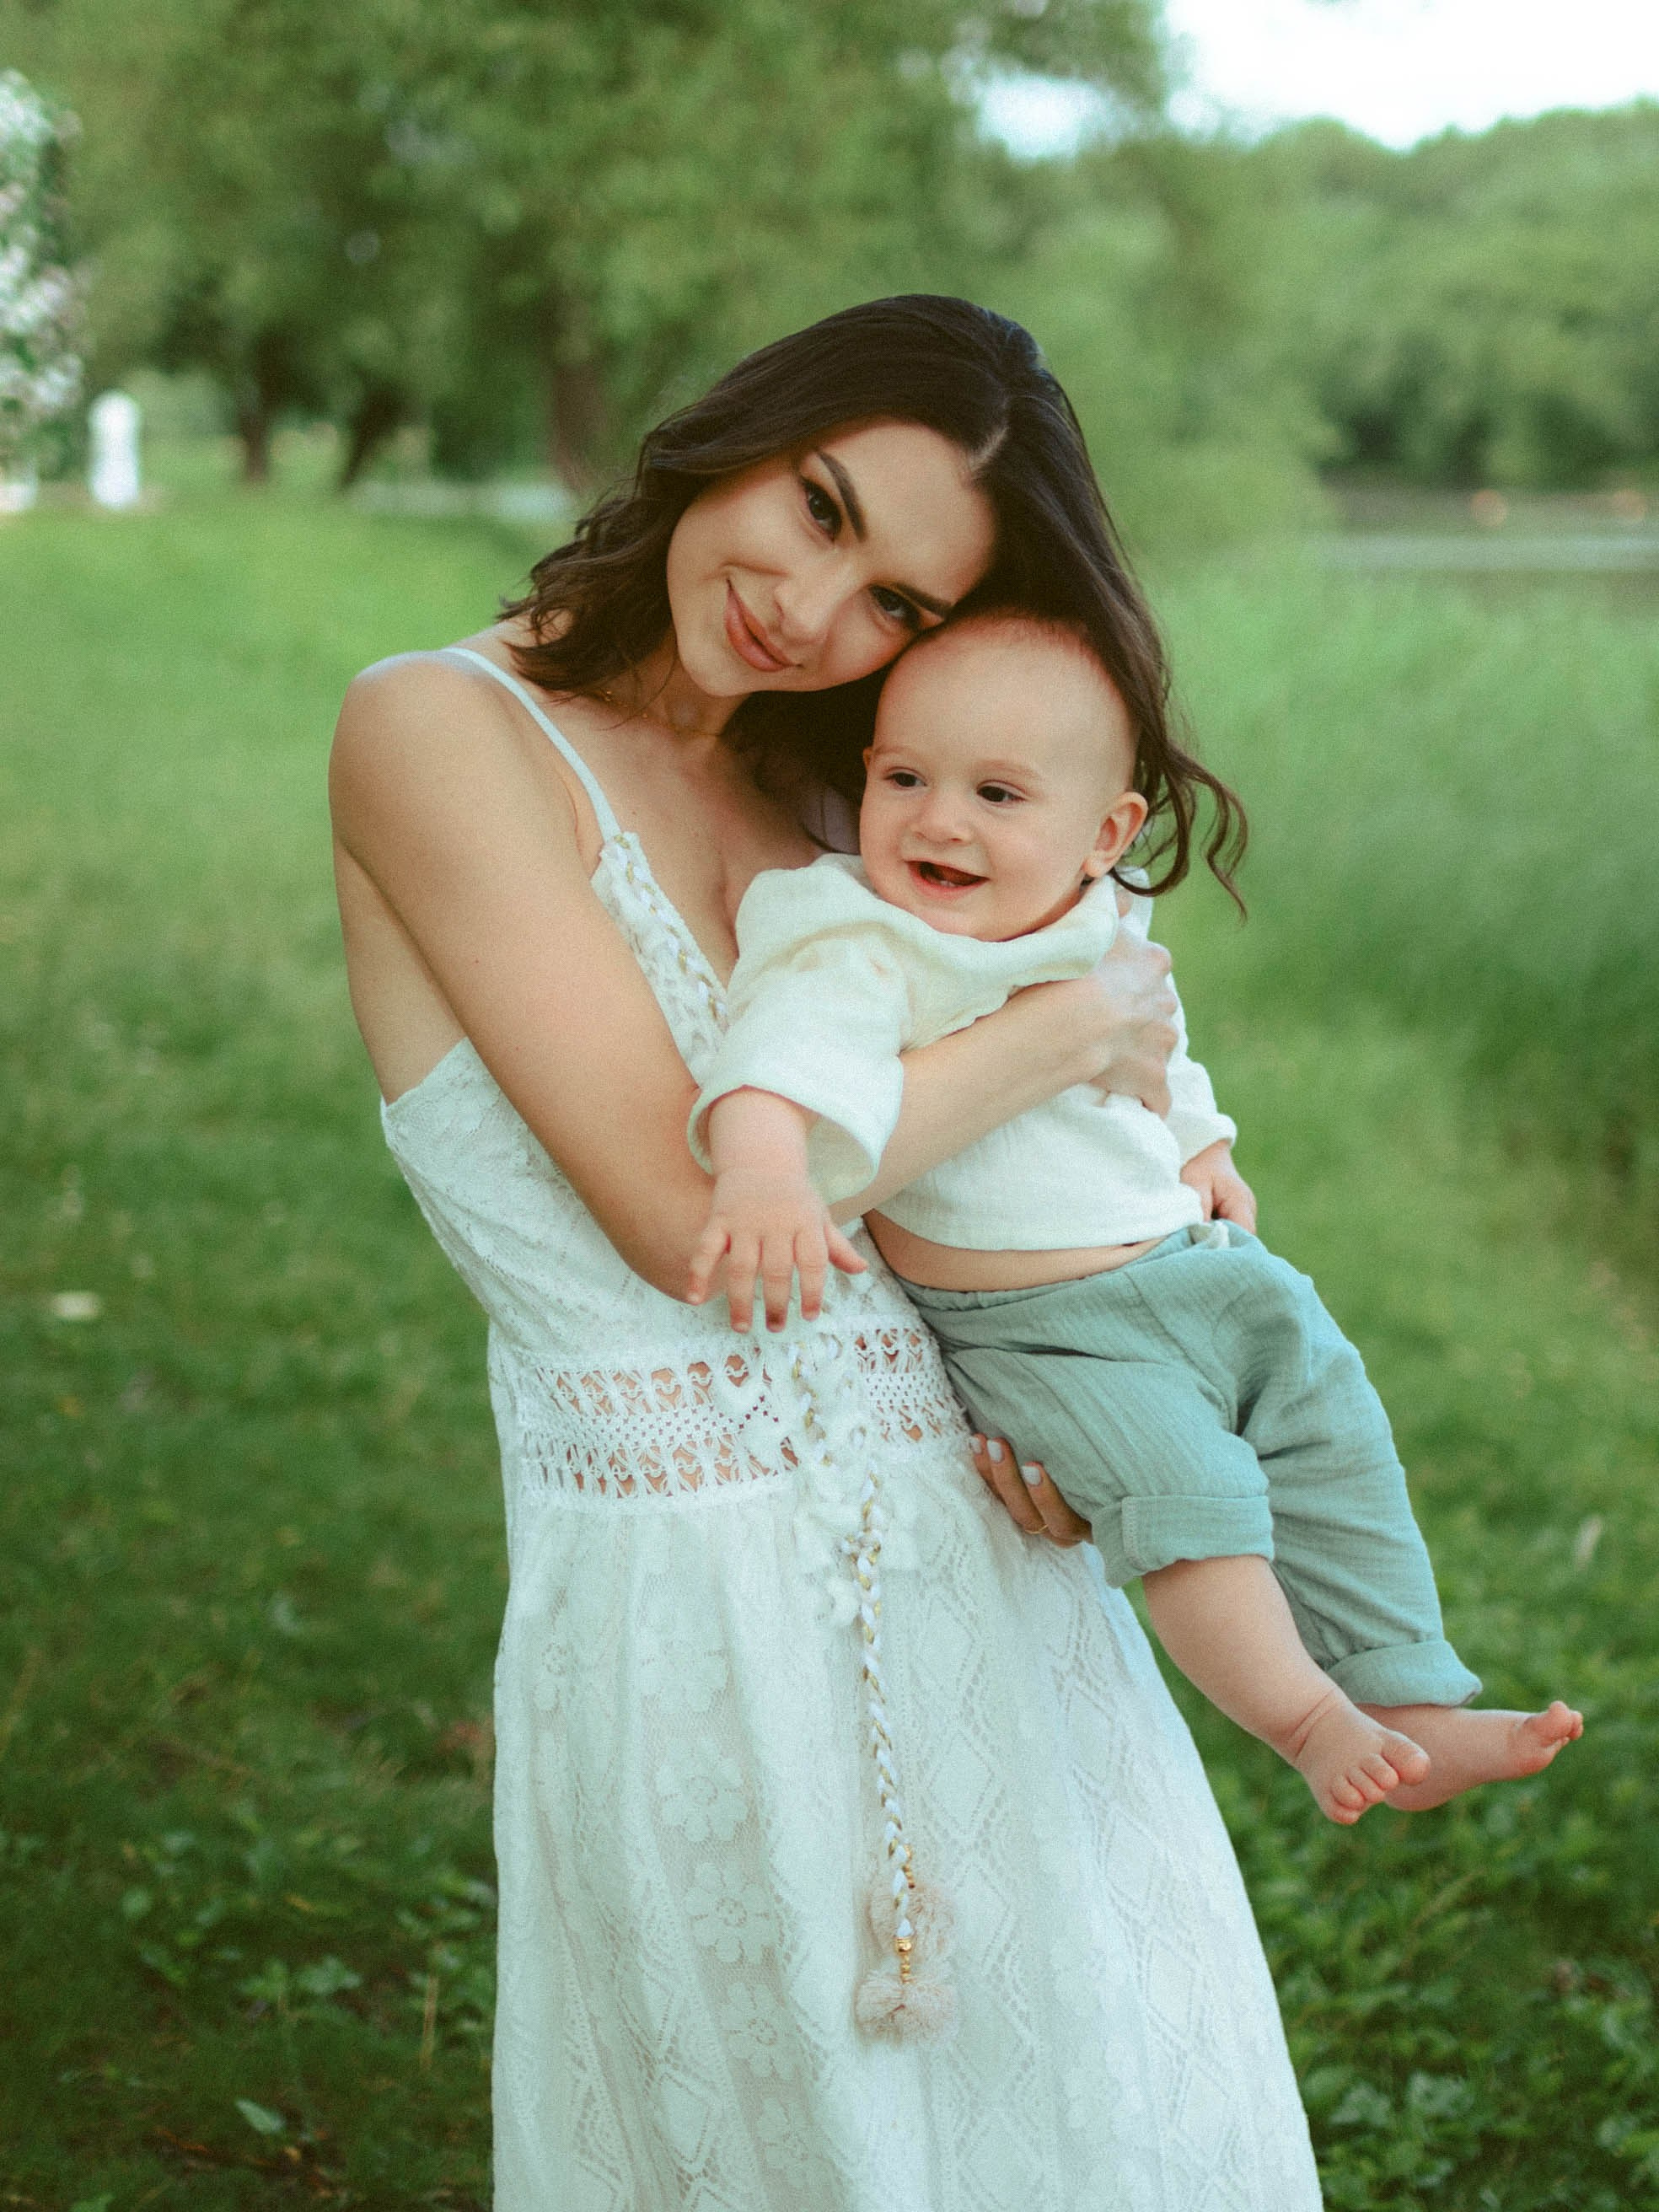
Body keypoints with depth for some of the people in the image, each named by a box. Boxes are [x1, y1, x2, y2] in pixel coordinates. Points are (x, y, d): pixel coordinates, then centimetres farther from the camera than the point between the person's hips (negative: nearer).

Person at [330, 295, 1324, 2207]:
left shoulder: (818, 796, 10)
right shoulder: (439, 730, -11)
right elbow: (688, 1211, -20)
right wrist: (1071, 1026, -11)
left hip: (979, 1563, 6)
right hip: (686, 1610, -6)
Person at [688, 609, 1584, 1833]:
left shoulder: (1103, 934, 3)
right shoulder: (863, 945, -20)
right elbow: (802, 1037, -41)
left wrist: (1202, 1153, 15)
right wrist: (764, 1162, -59)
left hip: (1198, 1268, 7)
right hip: (1039, 1328, -7)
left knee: (1336, 1445, 6)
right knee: (1185, 1489, -24)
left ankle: (1411, 1709, 17)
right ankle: (1304, 1721, -6)